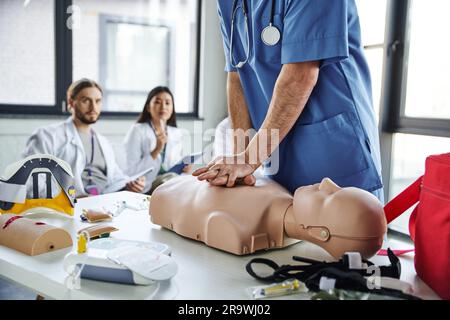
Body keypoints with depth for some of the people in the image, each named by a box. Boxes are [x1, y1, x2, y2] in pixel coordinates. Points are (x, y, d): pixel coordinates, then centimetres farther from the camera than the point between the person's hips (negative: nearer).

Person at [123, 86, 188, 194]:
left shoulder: (177, 134, 12)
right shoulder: (137, 130, -2)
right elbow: (131, 172, -10)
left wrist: (183, 168, -4)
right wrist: (156, 151, -18)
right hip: (144, 190, -4)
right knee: (171, 177, -32)